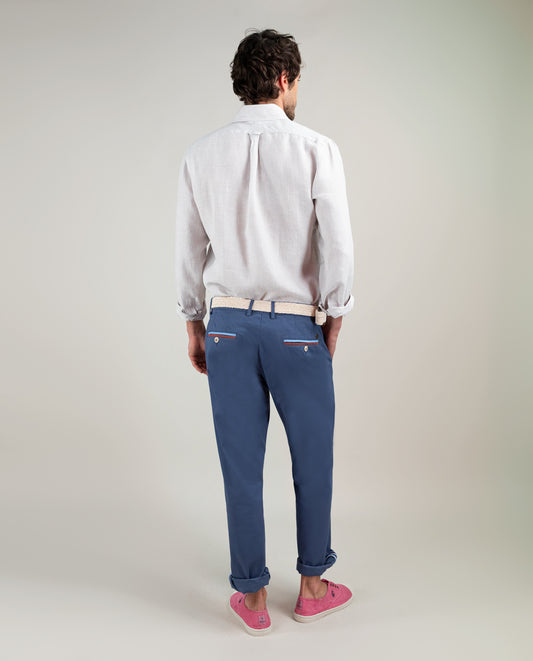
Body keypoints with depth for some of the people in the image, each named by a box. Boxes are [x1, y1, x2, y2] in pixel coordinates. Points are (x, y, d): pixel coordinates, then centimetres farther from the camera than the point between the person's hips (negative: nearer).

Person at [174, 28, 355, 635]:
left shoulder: (201, 155, 2)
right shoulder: (316, 149, -7)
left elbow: (189, 249, 5)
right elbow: (338, 246, -9)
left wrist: (194, 325, 15)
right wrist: (333, 321, 3)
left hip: (228, 325, 3)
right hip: (298, 328, -2)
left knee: (241, 464, 10)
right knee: (313, 460, 15)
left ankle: (251, 597, 25)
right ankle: (312, 587, 30)